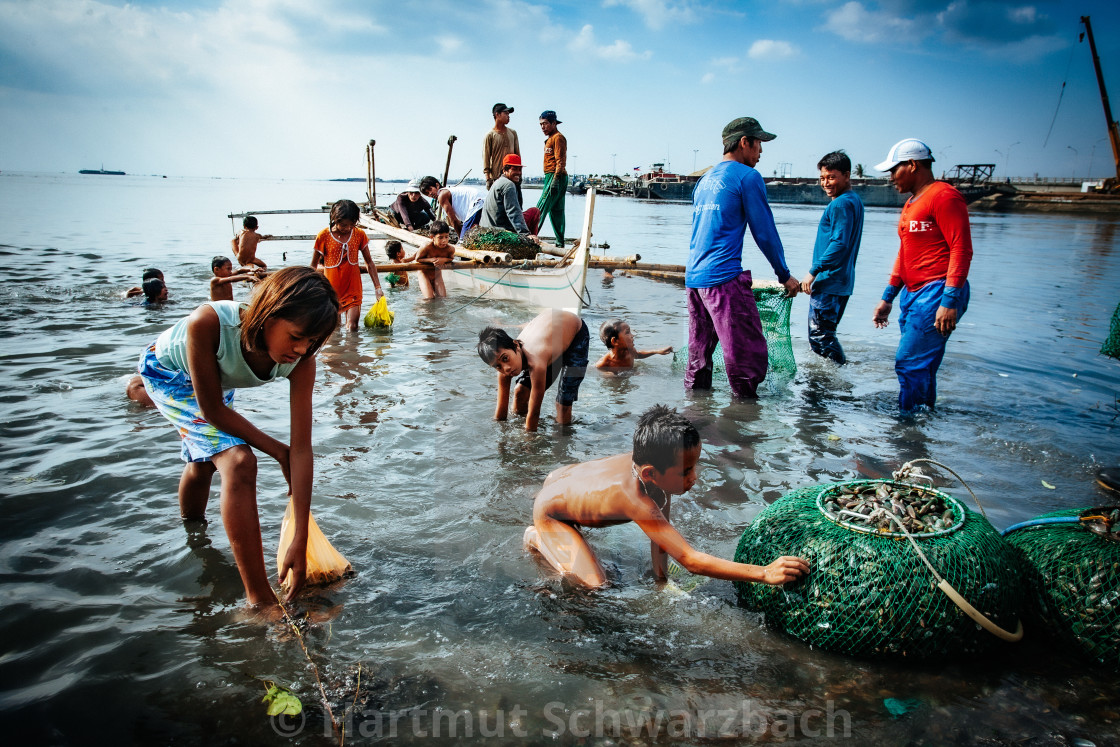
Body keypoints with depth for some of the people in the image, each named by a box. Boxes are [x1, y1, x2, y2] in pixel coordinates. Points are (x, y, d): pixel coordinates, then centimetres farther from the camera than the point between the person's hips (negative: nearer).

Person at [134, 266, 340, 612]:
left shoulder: (300, 361, -34)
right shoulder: (208, 323, -45)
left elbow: (301, 449, -33)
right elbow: (213, 410, -32)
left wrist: (300, 543, -33)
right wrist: (277, 450, -24)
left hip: (217, 379, 5)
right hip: (168, 371, -5)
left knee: (203, 463, 28)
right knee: (238, 462, -25)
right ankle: (261, 601, -20)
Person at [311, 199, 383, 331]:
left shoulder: (359, 235, -1)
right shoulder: (324, 236, -7)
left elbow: (369, 263, 8)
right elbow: (313, 266, 2)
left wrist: (377, 287, 2)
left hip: (353, 289, 1)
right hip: (331, 289, -1)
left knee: (352, 327, -8)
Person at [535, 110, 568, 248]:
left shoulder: (558, 138, -8)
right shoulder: (550, 138, 22)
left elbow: (560, 161, -17)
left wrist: (555, 180, -24)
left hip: (556, 176, -11)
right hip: (551, 176, 11)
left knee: (541, 208, -14)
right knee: (556, 210, 9)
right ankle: (560, 243, 10)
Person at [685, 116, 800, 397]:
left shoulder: (705, 179, 20)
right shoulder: (747, 176, -4)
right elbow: (765, 232, -4)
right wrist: (785, 275, 6)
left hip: (693, 277, 9)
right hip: (724, 278, -9)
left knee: (699, 352, 13)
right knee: (748, 354, -5)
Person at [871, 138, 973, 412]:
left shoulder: (944, 196, -9)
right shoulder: (911, 204, 22)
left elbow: (962, 250, -16)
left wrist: (950, 301, -22)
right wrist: (887, 297, 24)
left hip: (936, 294, -10)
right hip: (912, 294, 10)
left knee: (909, 365, -12)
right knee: (921, 367, 12)